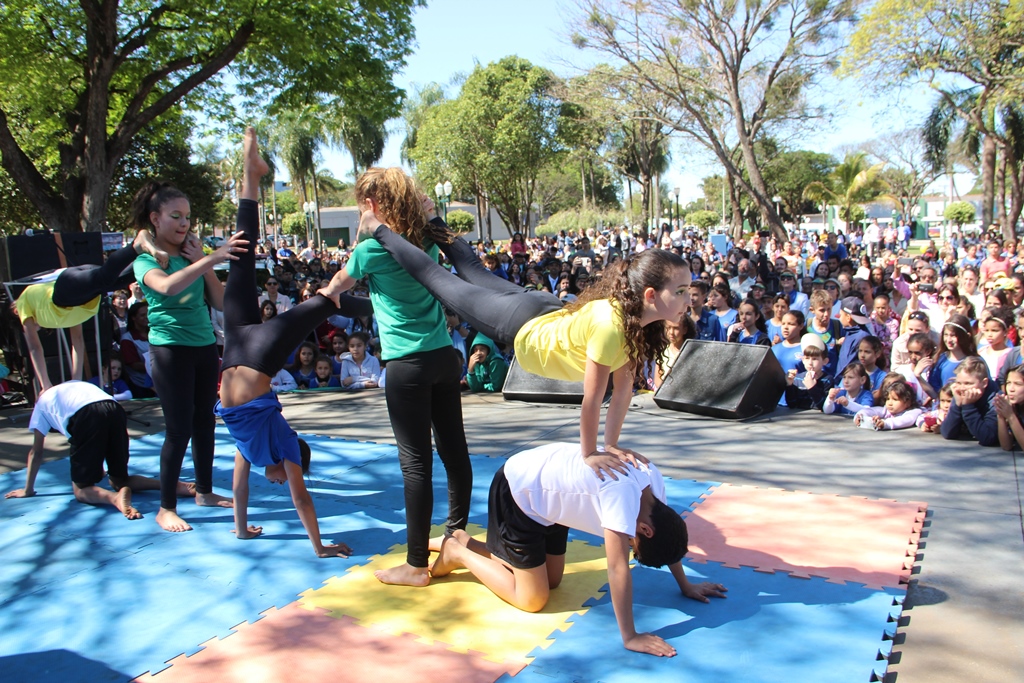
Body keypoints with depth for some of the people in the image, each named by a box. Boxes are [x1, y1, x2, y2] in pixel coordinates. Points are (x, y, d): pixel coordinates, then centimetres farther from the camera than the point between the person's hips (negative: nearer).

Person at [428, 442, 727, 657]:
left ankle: (467, 544, 25)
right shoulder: (622, 491, -36)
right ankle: (457, 553, 11)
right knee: (533, 599, -5)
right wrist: (630, 637, -27)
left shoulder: (653, 481, -10)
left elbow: (669, 534, 8)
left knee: (552, 581, 17)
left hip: (545, 492, 9)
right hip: (516, 492, -9)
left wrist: (686, 585, 13)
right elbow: (618, 568, -33)